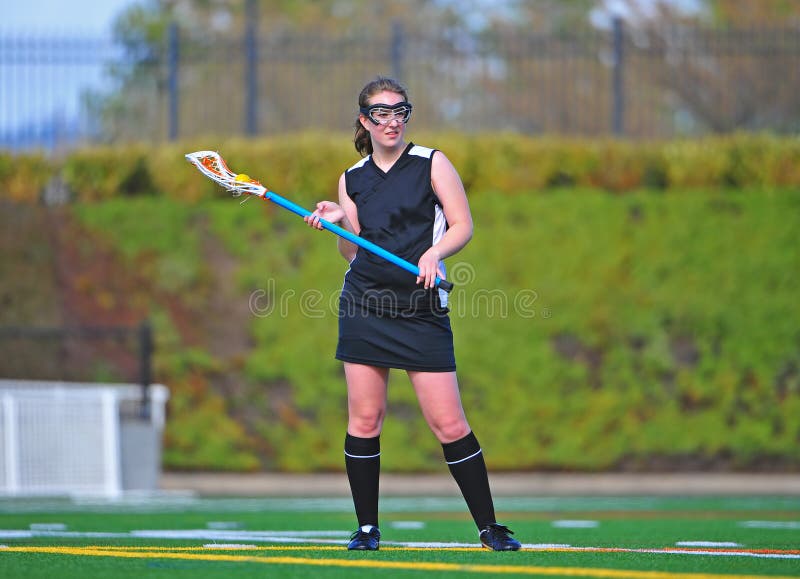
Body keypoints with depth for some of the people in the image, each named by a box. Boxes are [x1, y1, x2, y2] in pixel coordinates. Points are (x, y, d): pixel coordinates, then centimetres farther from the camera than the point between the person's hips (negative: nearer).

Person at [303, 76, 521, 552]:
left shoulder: (432, 163, 3)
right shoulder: (352, 179, 12)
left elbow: (462, 226, -2)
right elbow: (353, 252, 14)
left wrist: (434, 252, -19)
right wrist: (340, 223, -5)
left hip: (423, 311, -3)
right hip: (365, 307, 3)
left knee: (450, 424, -7)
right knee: (364, 419, 0)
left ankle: (489, 527, 1)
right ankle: (367, 527, 11)